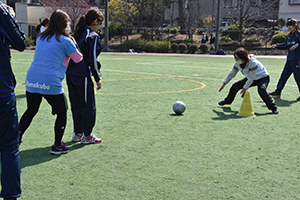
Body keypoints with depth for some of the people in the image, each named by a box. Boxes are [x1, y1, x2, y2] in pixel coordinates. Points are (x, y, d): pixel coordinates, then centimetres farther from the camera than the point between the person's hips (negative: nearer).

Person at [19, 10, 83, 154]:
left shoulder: (41, 38, 15)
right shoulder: (65, 41, -4)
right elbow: (79, 59, 6)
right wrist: (73, 45, 23)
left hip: (31, 80, 6)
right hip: (51, 83, -6)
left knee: (31, 111, 22)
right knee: (62, 112, 12)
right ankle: (57, 146, 16)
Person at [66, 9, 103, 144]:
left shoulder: (76, 35, 13)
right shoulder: (93, 36, -9)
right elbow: (92, 59, -13)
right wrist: (98, 78, -6)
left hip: (70, 74, 8)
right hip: (83, 76, -8)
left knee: (76, 105, 17)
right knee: (89, 106, 4)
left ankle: (77, 133, 26)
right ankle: (86, 136, 11)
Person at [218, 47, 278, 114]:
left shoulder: (252, 62, -33)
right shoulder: (238, 63, -11)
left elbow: (251, 78, -31)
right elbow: (232, 73, 3)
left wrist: (244, 88, -30)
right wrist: (224, 83, 3)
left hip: (263, 78, -7)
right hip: (250, 78, 7)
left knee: (261, 90, -36)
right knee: (235, 86, 3)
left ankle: (273, 107, -23)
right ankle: (227, 101, 29)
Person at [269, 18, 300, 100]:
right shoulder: (289, 35, 15)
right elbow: (285, 45, 23)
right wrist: (277, 45, 11)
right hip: (289, 59, 8)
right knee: (284, 75, 10)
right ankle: (277, 92, 16)